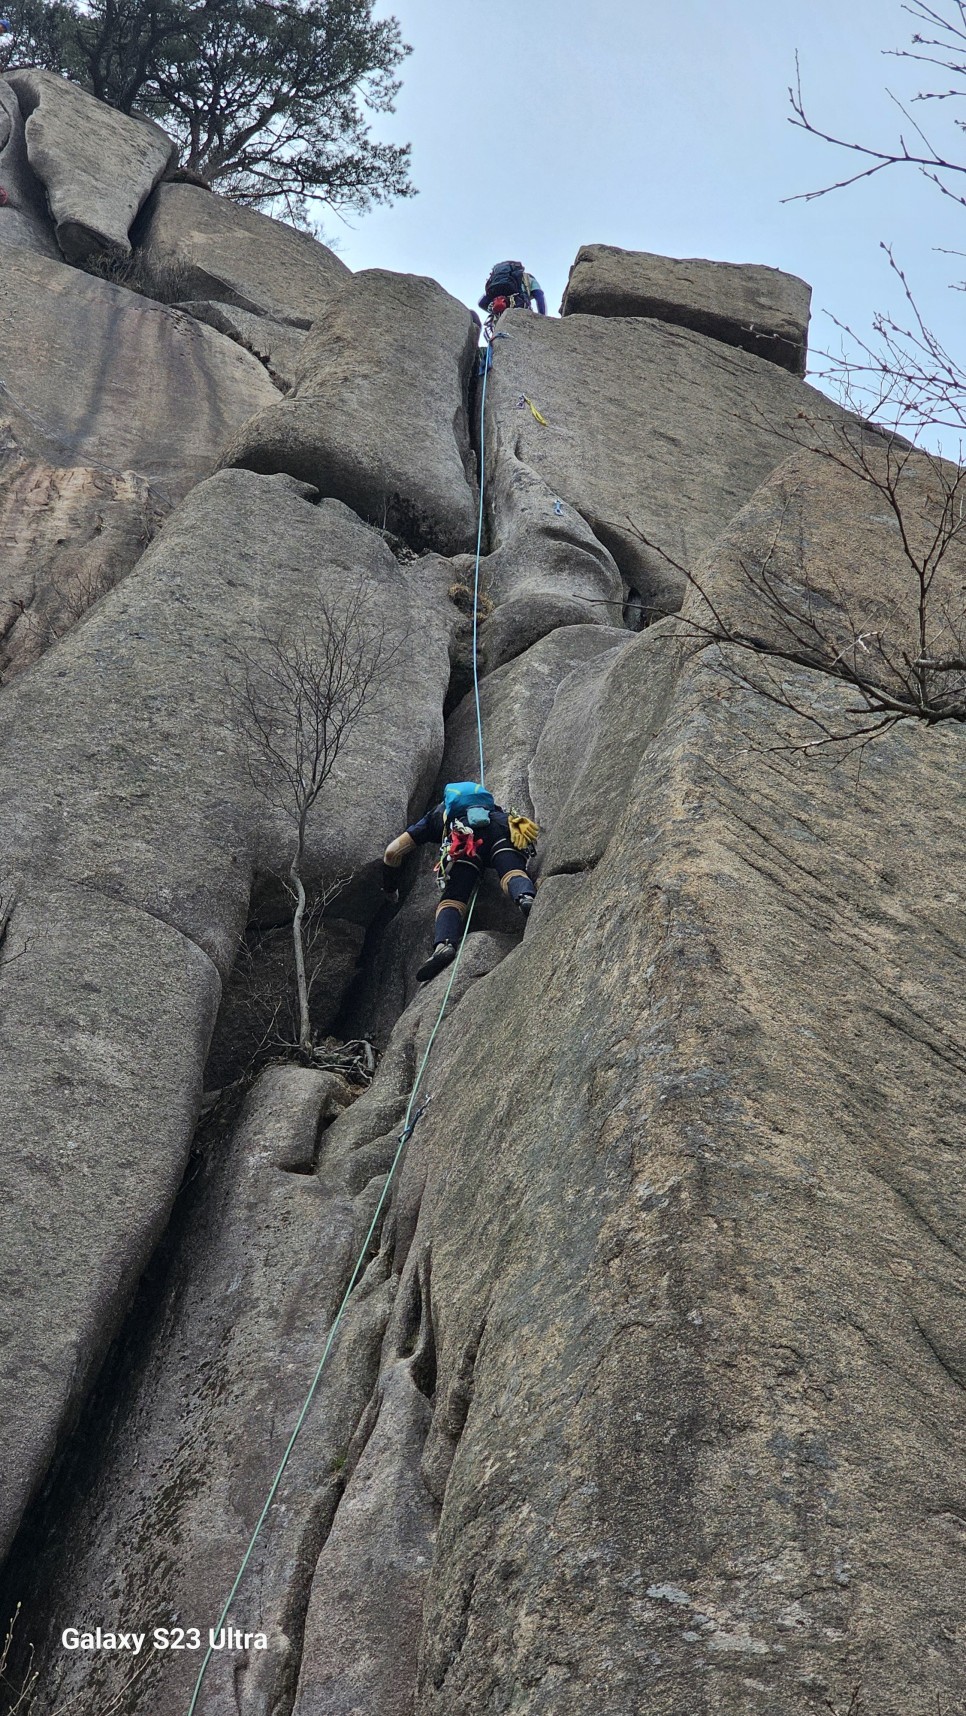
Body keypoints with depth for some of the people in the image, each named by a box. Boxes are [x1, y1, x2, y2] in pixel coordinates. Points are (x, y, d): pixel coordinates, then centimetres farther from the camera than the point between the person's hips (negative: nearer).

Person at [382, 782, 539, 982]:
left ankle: (444, 943, -37)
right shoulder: (482, 795, 48)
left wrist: (390, 889, 44)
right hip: (501, 825, 2)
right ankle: (526, 896, -54)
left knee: (453, 898, -9)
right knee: (512, 870, -18)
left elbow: (392, 851, 32)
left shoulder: (435, 815, 38)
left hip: (467, 834, -2)